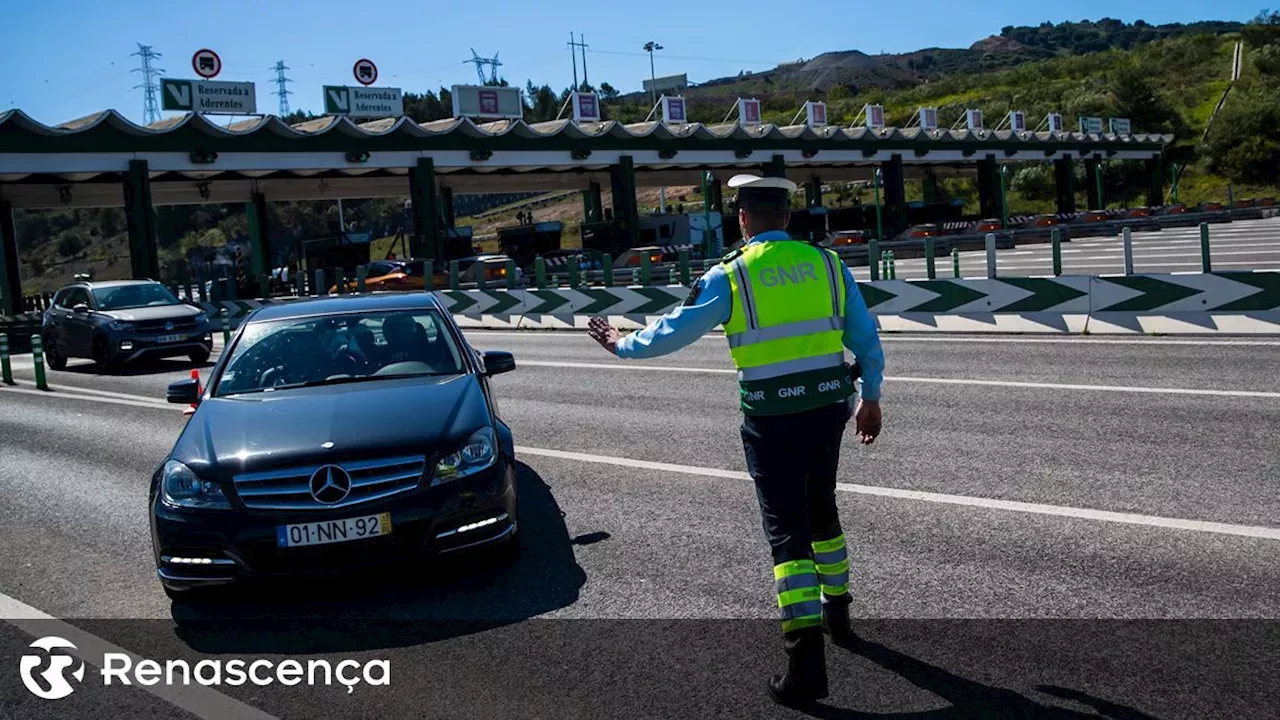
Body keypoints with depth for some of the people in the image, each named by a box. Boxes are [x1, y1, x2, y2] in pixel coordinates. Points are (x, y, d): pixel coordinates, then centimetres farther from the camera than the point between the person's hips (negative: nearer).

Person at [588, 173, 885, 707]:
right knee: (821, 511, 25)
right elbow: (867, 339, 7)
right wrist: (871, 397, 21)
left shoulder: (729, 276, -7)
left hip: (771, 420, -4)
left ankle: (806, 659, -5)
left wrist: (622, 344, 15)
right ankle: (836, 612, 41)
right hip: (829, 408, 4)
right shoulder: (828, 263, 3)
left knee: (787, 531, 0)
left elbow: (668, 333, -3)